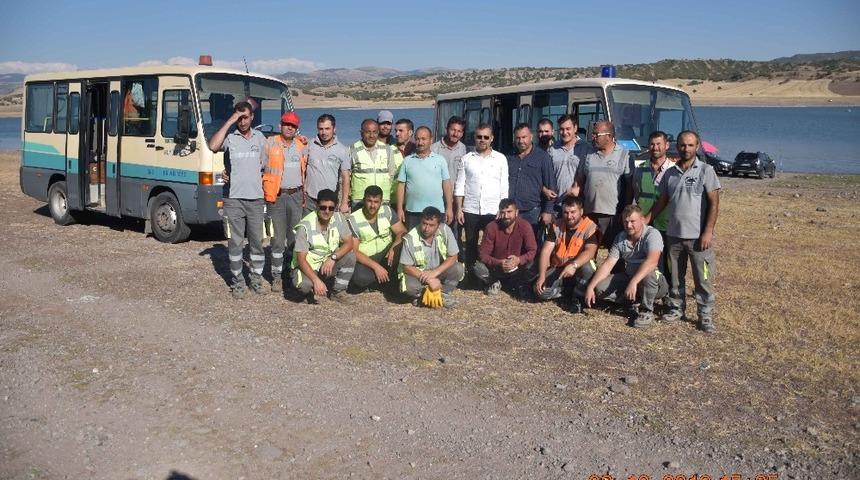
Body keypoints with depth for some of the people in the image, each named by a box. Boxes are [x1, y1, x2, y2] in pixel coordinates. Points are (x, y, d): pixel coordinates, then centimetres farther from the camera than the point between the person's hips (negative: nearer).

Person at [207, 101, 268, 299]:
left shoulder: (260, 138, 10)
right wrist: (229, 122, -19)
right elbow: (213, 146, -24)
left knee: (257, 240, 8)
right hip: (233, 198, -3)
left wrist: (263, 187, 8)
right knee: (235, 242, 3)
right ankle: (237, 280, 13)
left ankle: (257, 278, 19)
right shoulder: (229, 137, -3)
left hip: (255, 198, 3)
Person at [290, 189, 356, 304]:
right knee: (304, 284, -35)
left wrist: (333, 257, -28)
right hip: (307, 266, -4)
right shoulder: (305, 226, -22)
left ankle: (338, 292, -3)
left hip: (328, 264, 4)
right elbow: (301, 259, -23)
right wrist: (316, 280, -35)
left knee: (350, 256, -21)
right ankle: (313, 291, 4)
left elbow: (349, 243, -11)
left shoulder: (338, 218, -10)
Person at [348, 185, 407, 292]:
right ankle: (388, 277, -2)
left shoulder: (387, 211, -3)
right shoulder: (353, 220, -13)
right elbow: (353, 251, -15)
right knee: (360, 278, -35)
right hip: (366, 259, -3)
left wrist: (394, 248, -26)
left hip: (386, 254, 3)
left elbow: (402, 232, -5)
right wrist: (375, 266, -25)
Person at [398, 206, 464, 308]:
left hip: (439, 271, 2)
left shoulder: (445, 230, -18)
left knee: (458, 268, -24)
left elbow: (453, 257, -13)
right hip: (418, 273, -2)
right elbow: (406, 267, -17)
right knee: (409, 286, -33)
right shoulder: (410, 238, -22)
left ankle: (443, 293, -3)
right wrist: (429, 280, -28)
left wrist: (435, 272, -27)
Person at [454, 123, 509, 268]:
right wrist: (459, 209, -2)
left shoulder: (501, 159, 4)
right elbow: (459, 186, 4)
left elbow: (504, 187, 3)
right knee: (471, 245, 7)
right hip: (470, 210, 1)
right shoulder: (466, 159, 5)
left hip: (493, 211, 0)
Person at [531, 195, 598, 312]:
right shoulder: (556, 226, 0)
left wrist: (574, 265, -46)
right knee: (541, 291, -21)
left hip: (577, 271, -3)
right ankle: (571, 292, 5)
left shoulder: (590, 228, -13)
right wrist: (541, 276, -19)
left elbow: (590, 251, -28)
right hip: (558, 269, 3)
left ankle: (576, 298, -11)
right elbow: (546, 251, -7)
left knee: (587, 266, -37)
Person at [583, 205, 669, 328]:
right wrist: (591, 286, -15)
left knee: (649, 274, -40)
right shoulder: (620, 237, 0)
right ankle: (635, 303, 2)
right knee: (600, 287, -15)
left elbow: (652, 261, -36)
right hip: (630, 279, 5)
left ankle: (647, 311, -14)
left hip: (655, 282, -5)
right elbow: (608, 264, -3)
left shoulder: (652, 234, -19)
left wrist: (633, 282, -48)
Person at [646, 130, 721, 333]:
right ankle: (676, 309, 26)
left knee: (703, 278, 1)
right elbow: (662, 202, 15)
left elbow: (713, 203, -8)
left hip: (698, 237, -4)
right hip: (674, 235, 4)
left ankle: (706, 316, 9)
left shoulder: (706, 170, -4)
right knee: (675, 277, 13)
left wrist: (708, 232, -14)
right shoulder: (670, 173, 9)